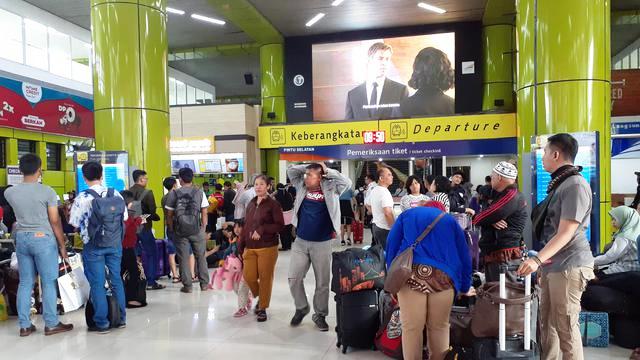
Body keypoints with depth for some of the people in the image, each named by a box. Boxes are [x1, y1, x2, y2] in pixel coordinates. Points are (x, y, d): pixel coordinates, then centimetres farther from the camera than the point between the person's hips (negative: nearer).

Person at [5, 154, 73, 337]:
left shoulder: (9, 192, 1)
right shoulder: (47, 191, -13)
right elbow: (55, 221, -10)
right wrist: (62, 246, -3)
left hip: (21, 239, 5)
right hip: (43, 239, -5)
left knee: (25, 283, 12)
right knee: (48, 282, 3)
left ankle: (24, 325, 18)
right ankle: (51, 324, 9)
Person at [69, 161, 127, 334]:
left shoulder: (82, 198, -13)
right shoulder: (115, 194, -3)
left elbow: (74, 223, -9)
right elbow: (125, 216, 5)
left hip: (93, 246, -3)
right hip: (115, 243, 4)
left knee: (97, 283, 6)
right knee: (116, 279, 14)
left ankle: (102, 323, 13)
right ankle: (121, 318, 24)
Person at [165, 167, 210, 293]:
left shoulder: (173, 194, -2)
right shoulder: (200, 193, -1)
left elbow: (169, 215, -1)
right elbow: (204, 213, -1)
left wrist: (172, 230, 8)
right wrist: (203, 228, 7)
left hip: (180, 230, -1)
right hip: (197, 230, 1)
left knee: (183, 258, 7)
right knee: (200, 256, 12)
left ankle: (187, 285, 11)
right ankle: (204, 283, 17)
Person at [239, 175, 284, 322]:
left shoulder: (273, 204, -6)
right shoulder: (250, 204, 11)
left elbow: (280, 226, -12)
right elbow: (246, 226, 14)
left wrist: (261, 230, -20)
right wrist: (241, 246, 11)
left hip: (268, 247, -5)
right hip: (250, 248, 5)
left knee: (265, 278, 3)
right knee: (249, 277, 1)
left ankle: (263, 308, 20)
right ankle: (260, 298, 30)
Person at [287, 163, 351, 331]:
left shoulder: (329, 189, -5)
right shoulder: (302, 187, 4)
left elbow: (347, 183, -16)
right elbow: (291, 171, 6)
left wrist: (327, 171, -12)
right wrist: (310, 166, -1)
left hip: (322, 243, -3)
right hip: (301, 242, 3)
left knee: (322, 282, 7)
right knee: (294, 278, 3)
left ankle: (320, 315, 24)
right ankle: (301, 308, 26)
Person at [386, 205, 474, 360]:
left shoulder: (406, 215, 24)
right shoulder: (450, 220, 26)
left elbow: (391, 247, 14)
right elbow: (463, 255, 25)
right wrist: (465, 287, 34)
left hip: (410, 274, -1)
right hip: (442, 276, 1)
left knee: (411, 327, 5)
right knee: (439, 327, 15)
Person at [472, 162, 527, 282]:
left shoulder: (511, 197, -17)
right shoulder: (502, 195, 19)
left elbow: (479, 219, -20)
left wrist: (475, 218, 3)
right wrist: (491, 221, -12)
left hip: (504, 256, -10)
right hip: (494, 254, 10)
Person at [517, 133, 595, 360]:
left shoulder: (575, 185, -16)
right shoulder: (559, 183, 15)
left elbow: (566, 233, -23)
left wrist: (537, 259, -30)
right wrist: (542, 261, 21)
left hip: (569, 266, -9)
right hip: (552, 264, 9)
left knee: (565, 326, -1)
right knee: (547, 322, 15)